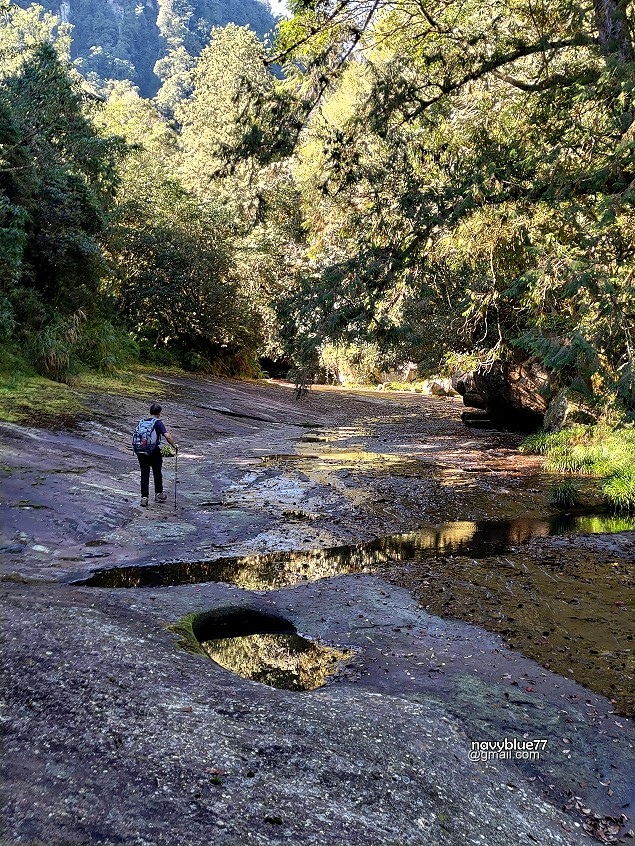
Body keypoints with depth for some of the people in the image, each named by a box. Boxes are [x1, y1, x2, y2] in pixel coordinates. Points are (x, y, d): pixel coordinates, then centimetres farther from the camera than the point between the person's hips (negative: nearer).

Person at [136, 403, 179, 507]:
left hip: (141, 451, 4)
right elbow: (167, 436, -18)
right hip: (154, 452, -4)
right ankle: (158, 494, 27)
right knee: (157, 473, 15)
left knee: (144, 474, 9)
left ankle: (144, 497, 4)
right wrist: (175, 445, -7)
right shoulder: (158, 422, -6)